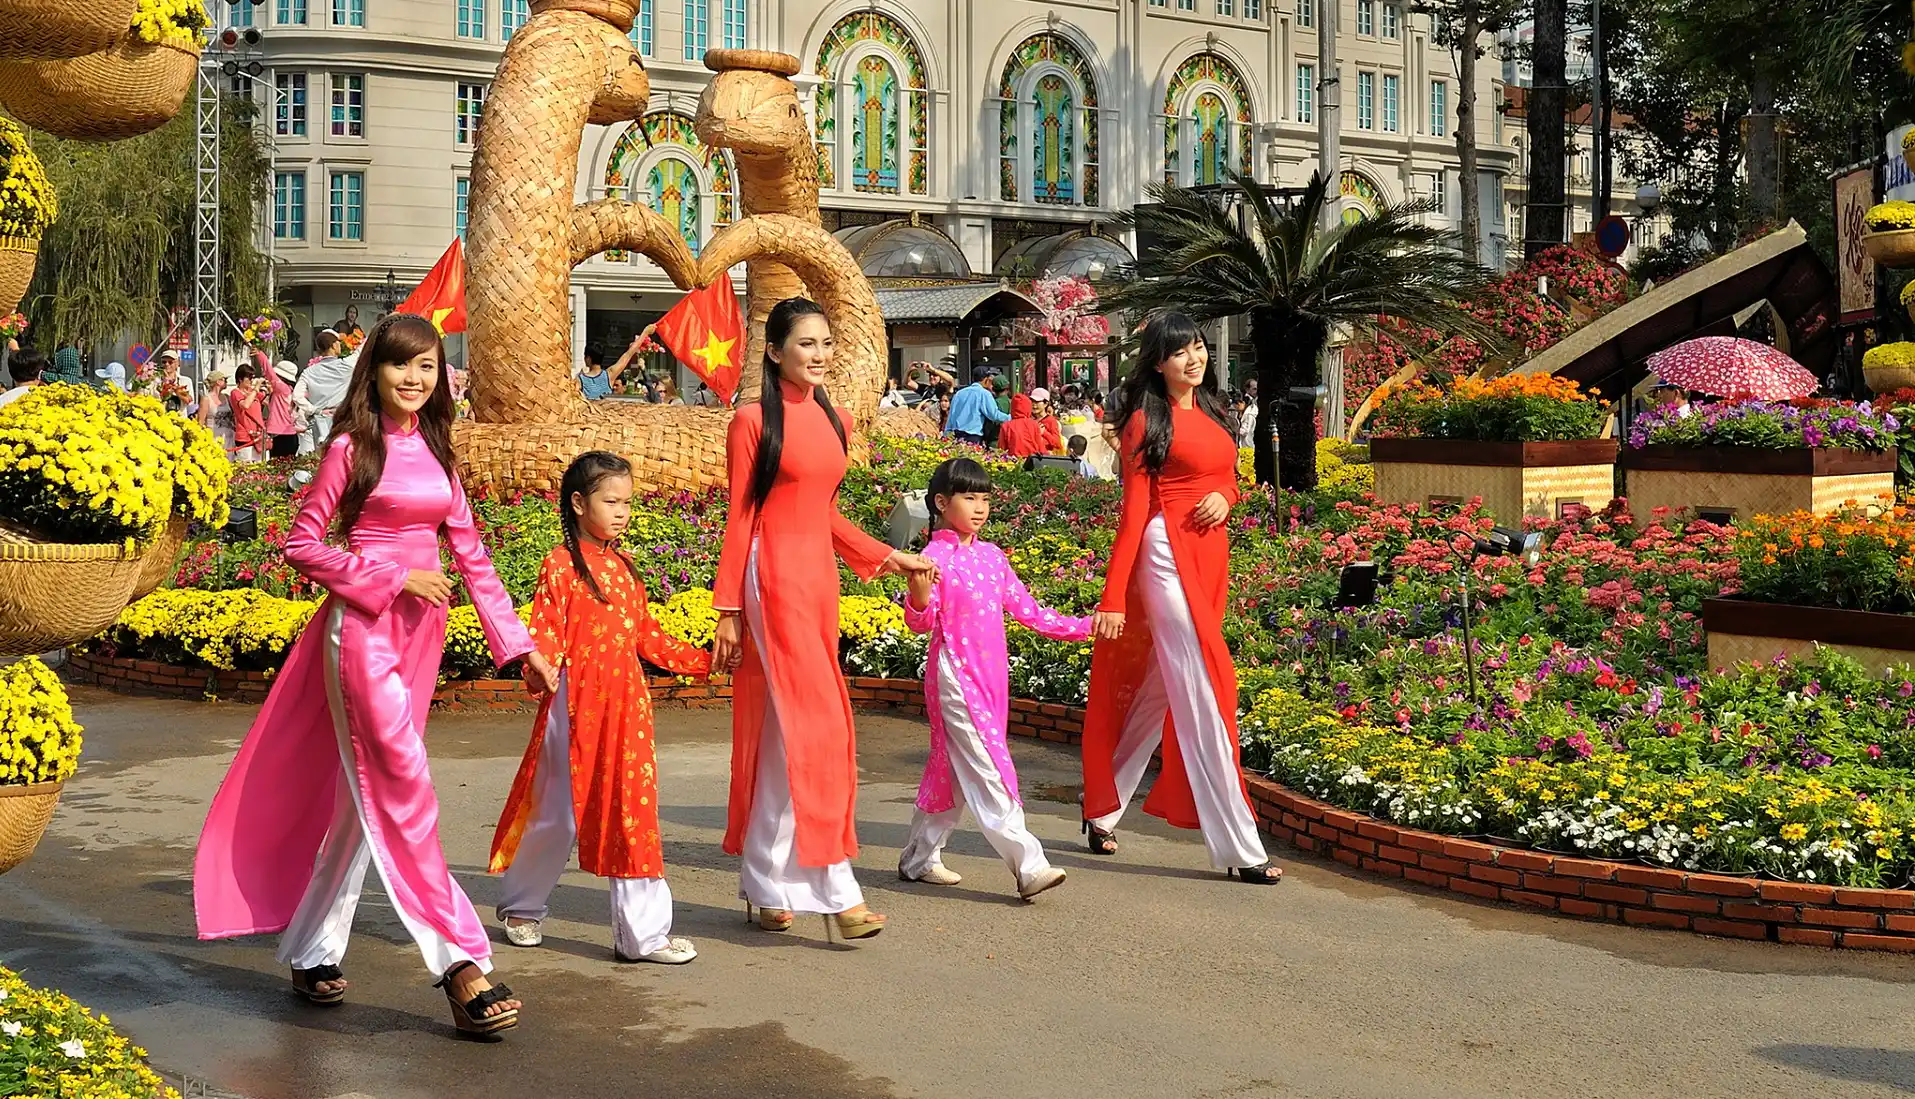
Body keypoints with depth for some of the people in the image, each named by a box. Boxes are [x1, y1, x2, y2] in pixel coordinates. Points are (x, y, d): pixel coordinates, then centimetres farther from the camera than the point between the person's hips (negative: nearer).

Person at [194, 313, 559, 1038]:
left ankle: (312, 952, 23)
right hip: (363, 630, -6)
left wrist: (520, 646, 10)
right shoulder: (352, 449, -4)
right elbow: (301, 545, -6)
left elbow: (471, 555, 13)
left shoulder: (434, 452, 12)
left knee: (364, 799, 11)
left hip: (420, 632, 7)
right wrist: (393, 578, -11)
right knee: (403, 792, -11)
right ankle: (461, 963, -13)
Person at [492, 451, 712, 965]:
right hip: (575, 705, -6)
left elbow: (646, 635, 19)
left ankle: (642, 932, 7)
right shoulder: (561, 565, -6)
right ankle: (521, 907, 28)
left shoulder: (624, 566, 13)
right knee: (557, 813, 4)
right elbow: (544, 631, -11)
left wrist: (702, 661, 17)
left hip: (626, 706, 6)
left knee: (632, 813, 3)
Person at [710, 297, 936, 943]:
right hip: (775, 580, -7)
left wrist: (888, 557, 17)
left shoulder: (833, 422, 14)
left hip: (819, 580, 7)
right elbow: (739, 520, -6)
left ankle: (765, 887, 16)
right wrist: (728, 610, -7)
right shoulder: (754, 423, -5)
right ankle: (835, 889, -8)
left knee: (780, 736, 10)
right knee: (813, 727, -10)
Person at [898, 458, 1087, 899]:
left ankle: (919, 858, 23)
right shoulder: (935, 557, -8)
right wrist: (919, 595, -32)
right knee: (986, 772, -11)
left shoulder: (991, 556, 12)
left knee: (955, 770, 12)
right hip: (955, 676, -7)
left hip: (990, 676, 7)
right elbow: (922, 622, -11)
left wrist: (1082, 627, 15)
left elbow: (1026, 609, 18)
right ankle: (1028, 865, -14)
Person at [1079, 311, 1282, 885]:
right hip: (1166, 554, -8)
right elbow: (1134, 510, -8)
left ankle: (1102, 810, 26)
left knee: (1158, 689, 13)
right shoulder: (1146, 421, -5)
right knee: (1201, 692, -9)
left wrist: (1224, 496, 0)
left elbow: (1228, 476, 26)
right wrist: (1113, 597, -12)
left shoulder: (1210, 412, 15)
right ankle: (1238, 846, -8)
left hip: (1209, 556, 8)